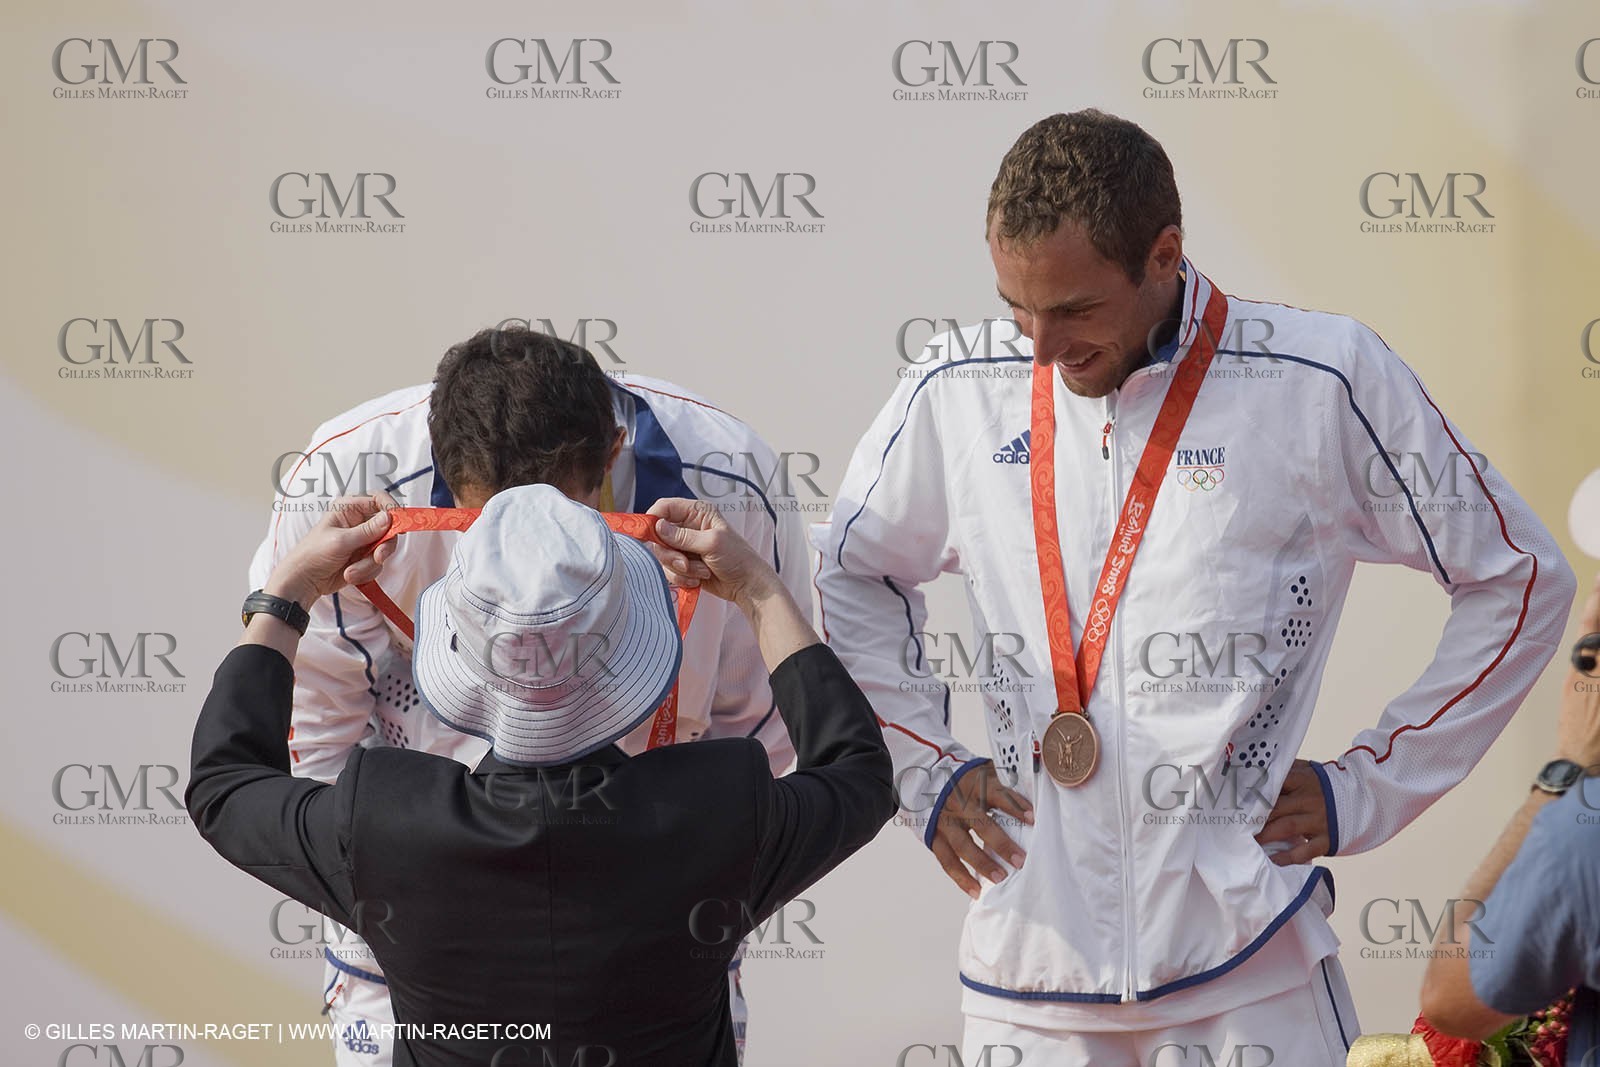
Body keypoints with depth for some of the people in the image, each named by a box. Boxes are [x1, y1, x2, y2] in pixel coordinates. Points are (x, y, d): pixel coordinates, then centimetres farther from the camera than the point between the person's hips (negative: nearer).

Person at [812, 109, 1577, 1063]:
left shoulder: (1324, 383, -5)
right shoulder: (963, 391, 5)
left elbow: (1519, 581, 4)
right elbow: (855, 571, 23)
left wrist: (1369, 790, 1)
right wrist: (921, 765, 12)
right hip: (1028, 966, 3)